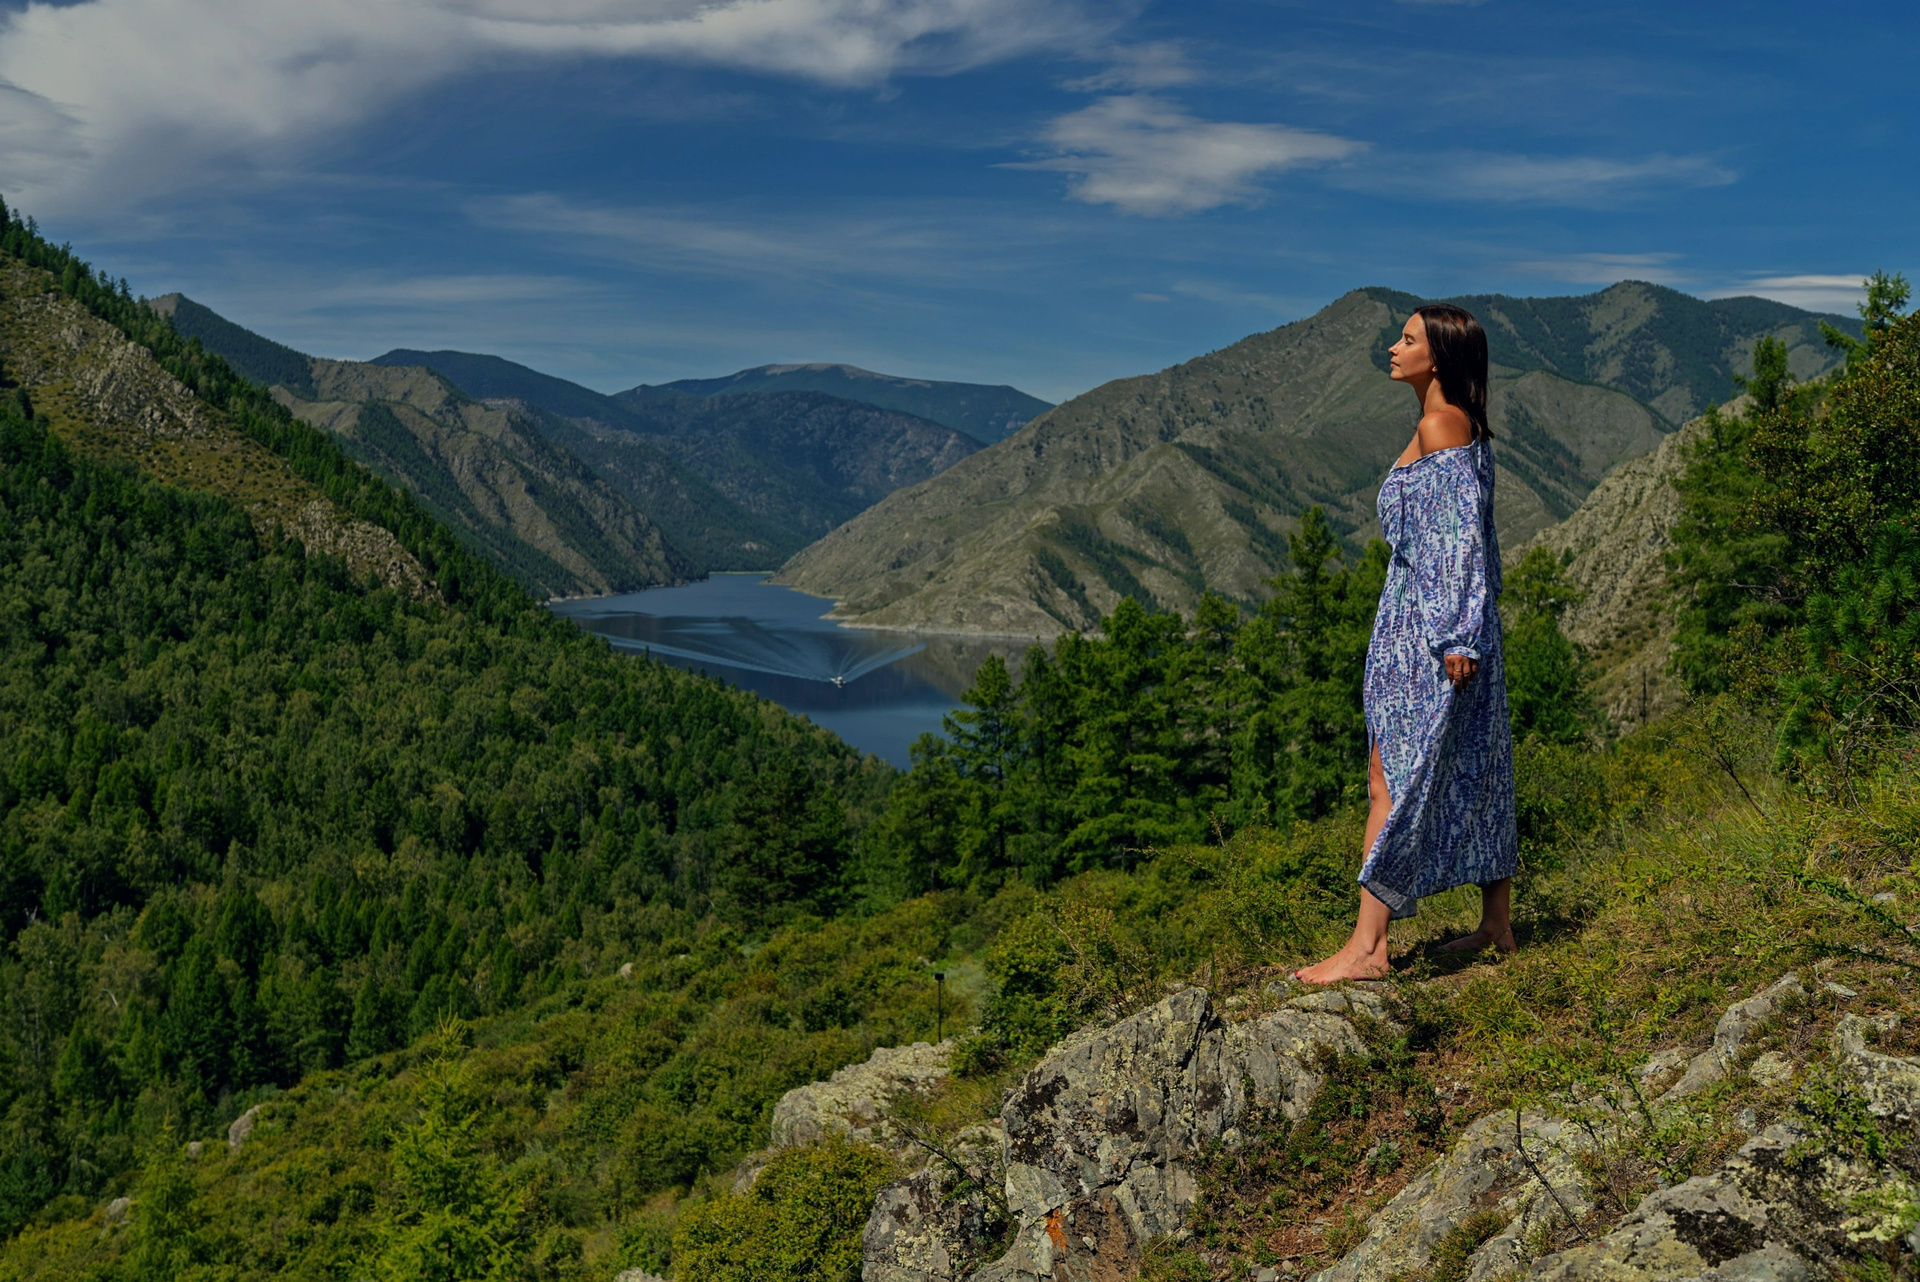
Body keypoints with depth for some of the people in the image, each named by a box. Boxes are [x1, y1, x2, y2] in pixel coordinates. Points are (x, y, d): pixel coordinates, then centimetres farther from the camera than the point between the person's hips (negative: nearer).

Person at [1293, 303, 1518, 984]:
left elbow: (1463, 530, -21)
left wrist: (1455, 636, -24)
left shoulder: (1439, 426, -14)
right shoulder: (1464, 426, 15)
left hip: (1429, 628, -10)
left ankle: (1368, 945, -7)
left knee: (1392, 782, -9)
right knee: (1471, 772, 15)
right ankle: (1497, 924, 25)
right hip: (1450, 627, 10)